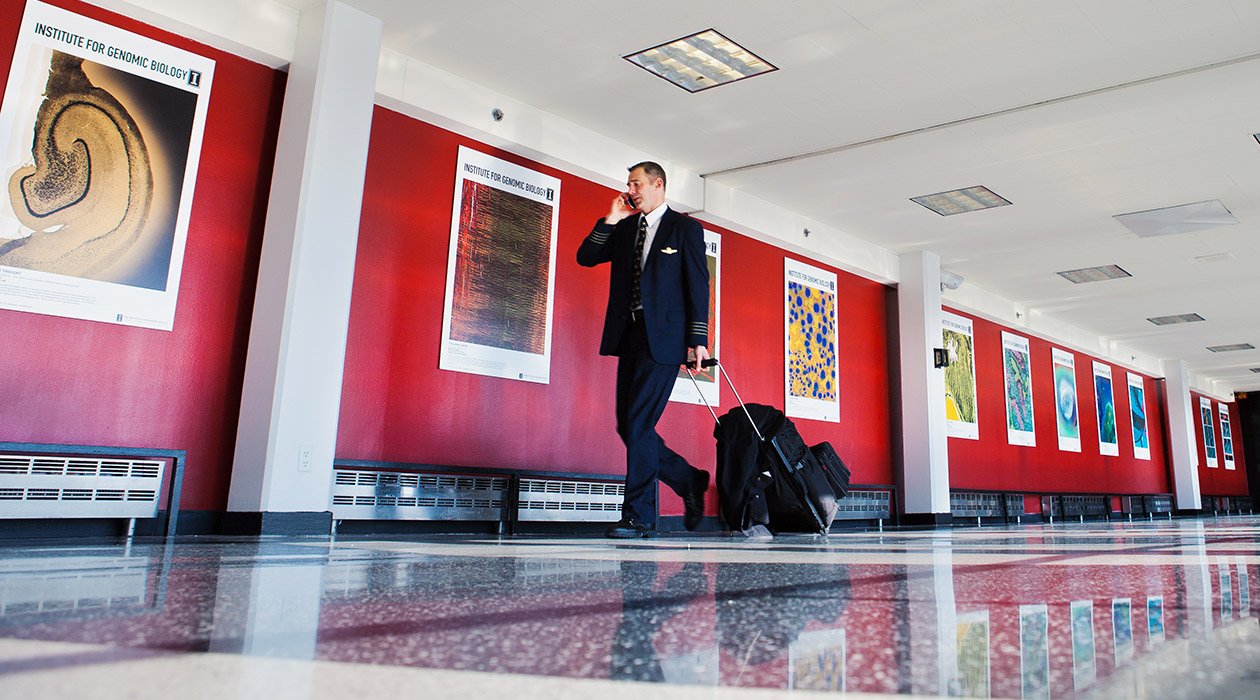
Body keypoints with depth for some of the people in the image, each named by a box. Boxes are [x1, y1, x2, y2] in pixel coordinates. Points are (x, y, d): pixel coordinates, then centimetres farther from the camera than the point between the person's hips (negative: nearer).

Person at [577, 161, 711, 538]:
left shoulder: (685, 228, 5)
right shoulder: (624, 229, 19)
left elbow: (698, 285, 0)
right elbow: (585, 258, 12)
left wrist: (698, 339, -8)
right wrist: (610, 219, 3)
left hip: (663, 337, -6)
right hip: (629, 336, 6)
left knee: (639, 423, -11)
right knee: (628, 426, 5)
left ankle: (639, 516, -2)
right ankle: (689, 480, 23)